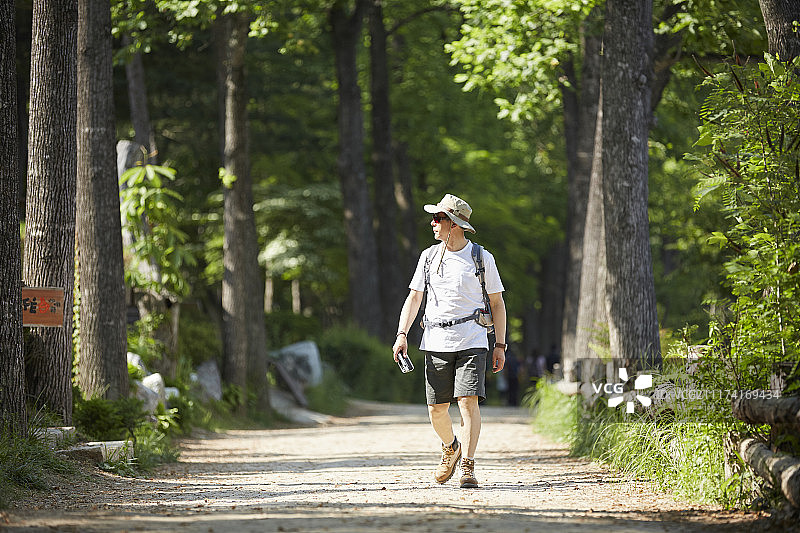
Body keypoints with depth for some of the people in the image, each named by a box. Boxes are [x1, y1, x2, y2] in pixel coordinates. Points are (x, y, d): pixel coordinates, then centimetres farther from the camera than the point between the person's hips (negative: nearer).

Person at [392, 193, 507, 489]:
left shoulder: (482, 258, 2)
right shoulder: (429, 257, 9)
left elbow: (497, 303, 7)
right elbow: (414, 297, 11)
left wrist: (500, 345, 2)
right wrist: (402, 334, -2)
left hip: (472, 340, -3)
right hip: (436, 342, 3)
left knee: (468, 401, -16)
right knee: (436, 409, 4)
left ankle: (467, 465, -13)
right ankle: (450, 448, 33)